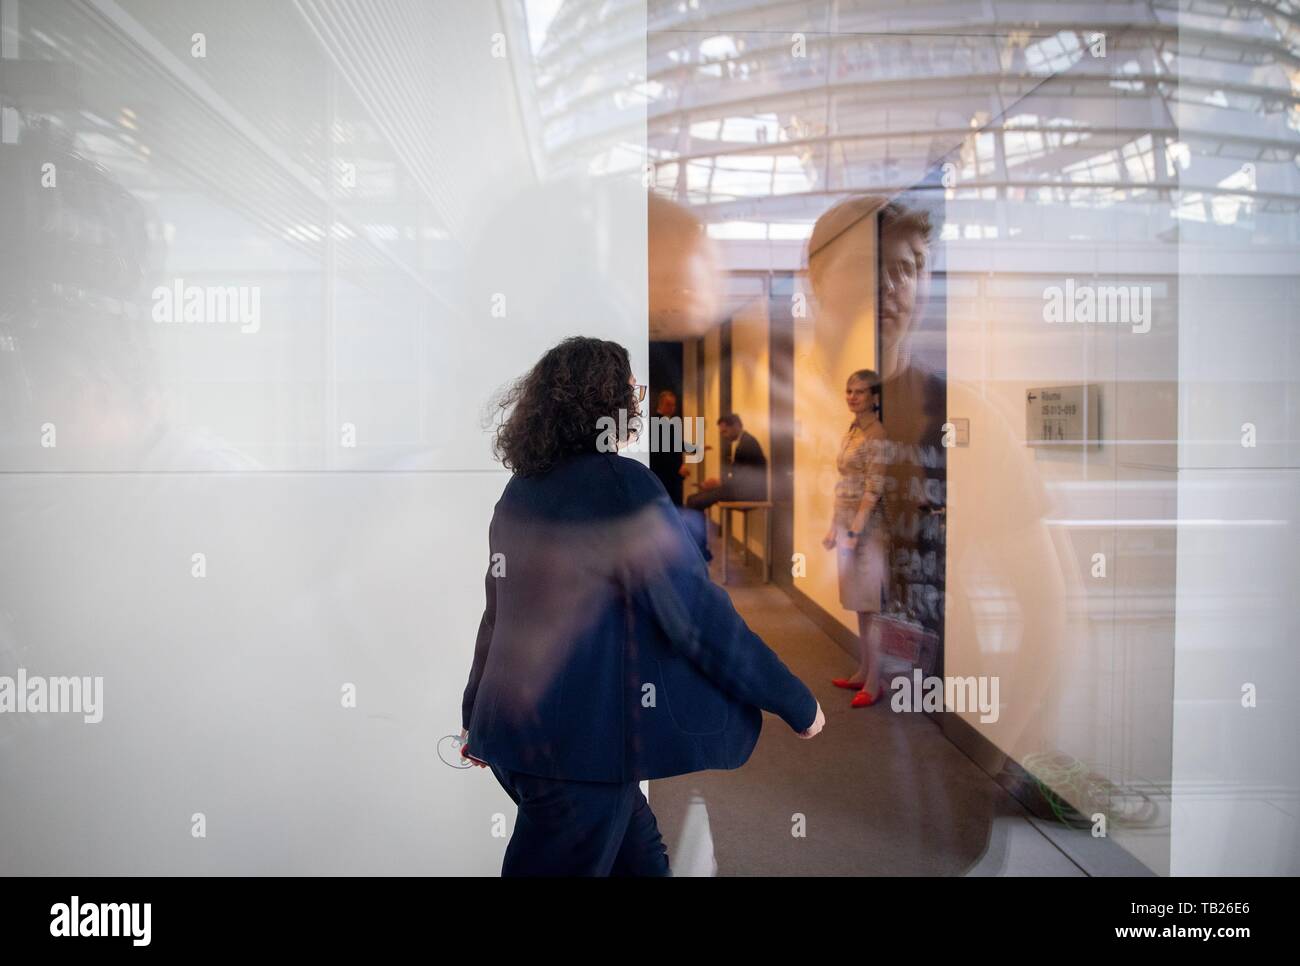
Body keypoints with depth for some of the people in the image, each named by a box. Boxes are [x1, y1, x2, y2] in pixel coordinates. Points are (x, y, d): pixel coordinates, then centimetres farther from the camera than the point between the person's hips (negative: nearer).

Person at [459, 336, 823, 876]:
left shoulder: (518, 491, 6)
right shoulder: (621, 483, -17)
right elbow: (697, 613, -18)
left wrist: (476, 714, 25)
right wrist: (796, 701, -8)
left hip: (513, 729, 8)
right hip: (579, 742, -8)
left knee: (640, 860, 22)